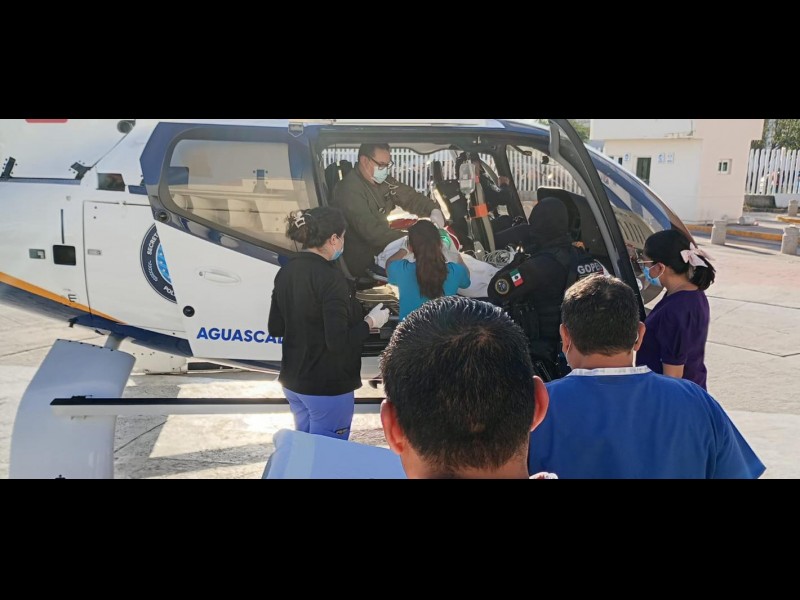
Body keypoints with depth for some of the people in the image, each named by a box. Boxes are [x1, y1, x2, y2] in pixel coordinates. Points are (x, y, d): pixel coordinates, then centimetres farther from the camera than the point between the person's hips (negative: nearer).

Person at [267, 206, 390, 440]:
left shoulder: (286, 271, 1)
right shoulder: (330, 278, -22)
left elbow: (275, 328, 9)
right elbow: (339, 342, -24)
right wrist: (371, 322, -10)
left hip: (292, 382, 8)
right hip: (327, 387, -8)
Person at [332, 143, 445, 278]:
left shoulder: (384, 181, 1)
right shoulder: (350, 190, -24)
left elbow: (411, 196, 6)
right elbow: (372, 232, -31)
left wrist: (434, 210, -14)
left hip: (382, 249, 8)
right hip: (363, 262, -8)